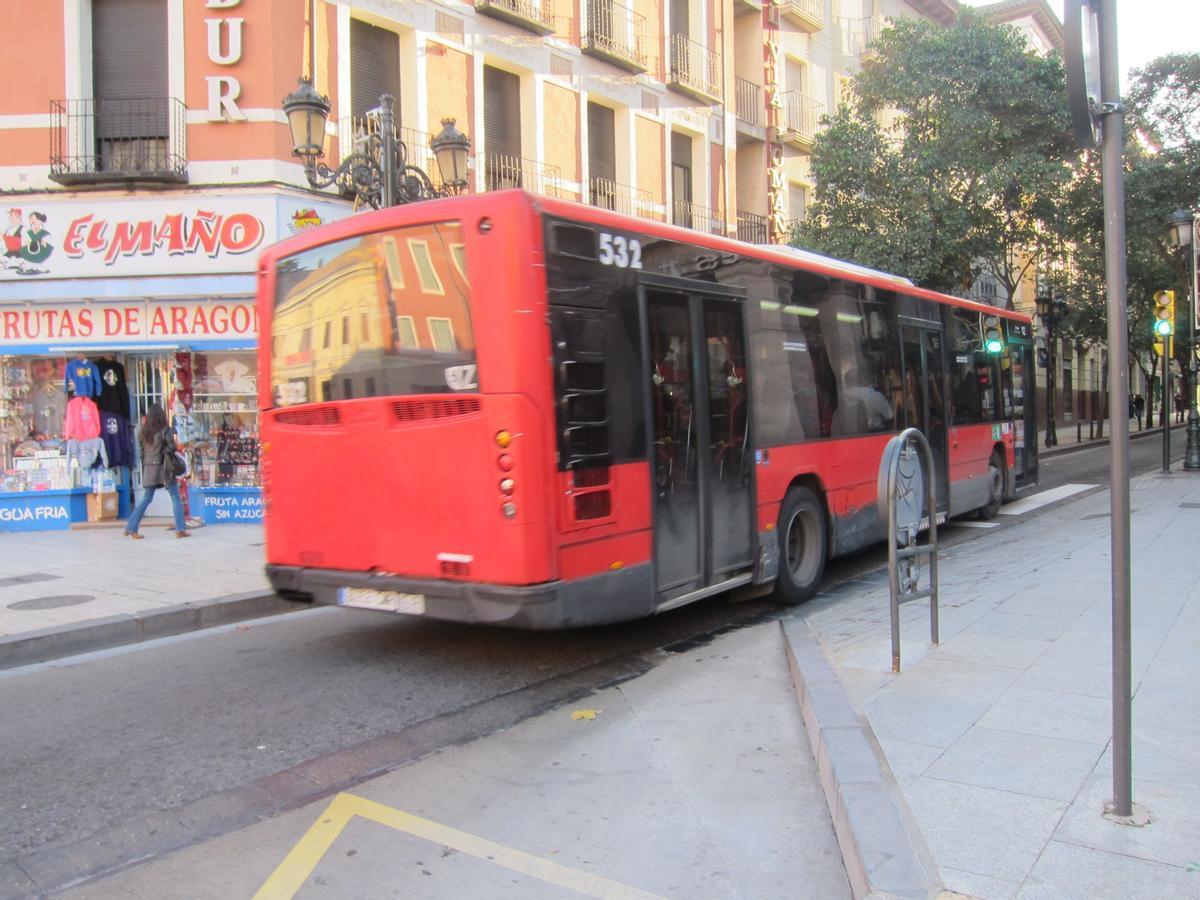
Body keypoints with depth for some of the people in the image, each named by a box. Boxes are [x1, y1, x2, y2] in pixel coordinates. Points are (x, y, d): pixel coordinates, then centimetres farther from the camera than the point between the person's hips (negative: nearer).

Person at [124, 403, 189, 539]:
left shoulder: (143, 431, 4)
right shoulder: (165, 429, -9)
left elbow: (141, 449, 7)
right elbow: (172, 447, -16)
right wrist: (164, 451, 5)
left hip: (148, 468, 5)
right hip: (163, 467, -5)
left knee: (145, 499, 14)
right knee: (175, 498, 4)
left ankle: (131, 528, 12)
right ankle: (180, 530, 1)